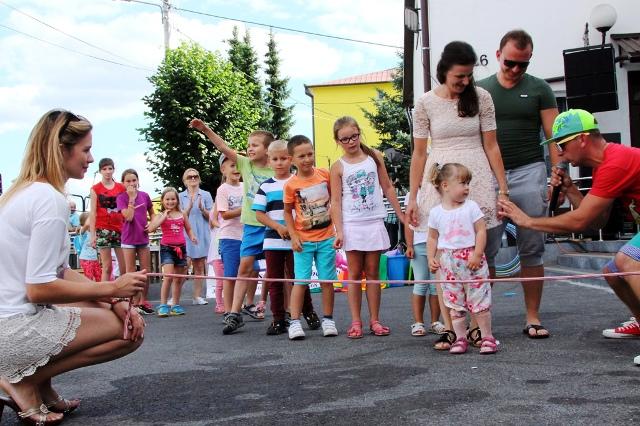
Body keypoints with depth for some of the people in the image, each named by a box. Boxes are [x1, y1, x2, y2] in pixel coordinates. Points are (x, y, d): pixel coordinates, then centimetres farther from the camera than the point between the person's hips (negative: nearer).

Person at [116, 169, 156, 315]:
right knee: (130, 272, 2)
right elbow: (128, 217, -19)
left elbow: (152, 213, 17)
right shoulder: (121, 198, -6)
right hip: (128, 238, -3)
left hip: (143, 238, 4)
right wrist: (131, 197, -18)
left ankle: (143, 301, 18)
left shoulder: (145, 196, 4)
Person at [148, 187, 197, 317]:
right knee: (168, 276, -18)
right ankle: (163, 305, -11)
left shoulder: (183, 214, 8)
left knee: (178, 279, 10)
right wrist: (164, 216, -14)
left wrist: (192, 237, -2)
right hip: (167, 248, -4)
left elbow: (188, 229, 19)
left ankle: (176, 305, 20)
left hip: (181, 248, 4)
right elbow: (151, 228, -15)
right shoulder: (161, 216, 0)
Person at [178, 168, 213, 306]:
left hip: (201, 234, 1)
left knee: (199, 266, 6)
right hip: (185, 233, -1)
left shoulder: (206, 195, 5)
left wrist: (202, 209, -16)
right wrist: (189, 207, -17)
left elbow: (210, 216, 3)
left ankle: (197, 296, 12)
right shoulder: (181, 196, 5)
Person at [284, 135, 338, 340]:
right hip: (303, 240, -2)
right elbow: (287, 212, 2)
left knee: (327, 280, 7)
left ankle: (328, 319, 18)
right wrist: (293, 237, -5)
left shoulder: (324, 175, -2)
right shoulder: (291, 185, -8)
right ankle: (295, 322, 1)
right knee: (301, 281, -3)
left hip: (326, 238, 2)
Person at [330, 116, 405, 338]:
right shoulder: (338, 167, 0)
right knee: (355, 273, 3)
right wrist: (339, 231, -11)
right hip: (352, 225, -2)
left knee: (372, 272, 6)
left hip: (375, 223, 2)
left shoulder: (374, 157, 6)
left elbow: (387, 188, 11)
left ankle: (374, 320, 12)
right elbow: (335, 201, -3)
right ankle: (356, 322, 7)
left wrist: (401, 215, 10)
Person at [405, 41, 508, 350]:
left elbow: (491, 146, 5)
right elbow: (419, 153, 5)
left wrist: (503, 188, 2)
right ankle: (450, 328, 3)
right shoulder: (426, 103, 2)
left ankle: (478, 326, 7)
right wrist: (412, 198, 3)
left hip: (477, 181, 0)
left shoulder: (481, 97, 3)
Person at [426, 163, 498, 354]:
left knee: (479, 299, 1)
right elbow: (433, 238, 11)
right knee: (454, 302, 8)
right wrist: (431, 258, 0)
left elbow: (481, 231, -5)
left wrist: (477, 254, -13)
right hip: (448, 263, 2)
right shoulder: (436, 212, 3)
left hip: (471, 260, -2)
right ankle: (460, 338, 17)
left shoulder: (471, 207, -3)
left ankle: (487, 337, 11)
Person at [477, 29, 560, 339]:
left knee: (532, 249, 2)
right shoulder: (480, 90, 10)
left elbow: (554, 136, 5)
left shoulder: (539, 89, 8)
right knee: (485, 250, -1)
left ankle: (533, 318, 9)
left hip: (529, 172, 0)